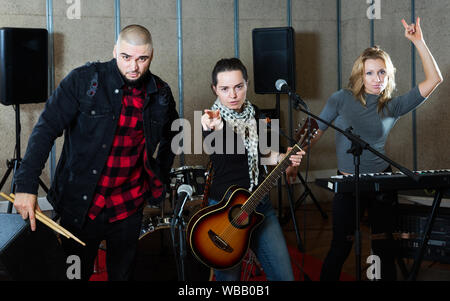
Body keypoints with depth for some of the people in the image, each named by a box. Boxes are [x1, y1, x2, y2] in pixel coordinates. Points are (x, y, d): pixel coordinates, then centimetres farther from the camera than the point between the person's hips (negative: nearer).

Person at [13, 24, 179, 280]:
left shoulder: (160, 93, 0)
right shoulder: (84, 80, -12)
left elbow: (172, 134, 21)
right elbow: (46, 129, -18)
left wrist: (161, 177, 13)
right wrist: (27, 185, -27)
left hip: (129, 208, 3)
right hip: (81, 206, -3)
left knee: (122, 274, 16)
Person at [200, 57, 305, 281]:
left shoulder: (254, 113, 6)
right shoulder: (213, 119, -13)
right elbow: (222, 149, -36)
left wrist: (282, 158, 1)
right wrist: (217, 129, -58)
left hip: (260, 204, 5)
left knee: (284, 275, 4)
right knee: (229, 277, 4)